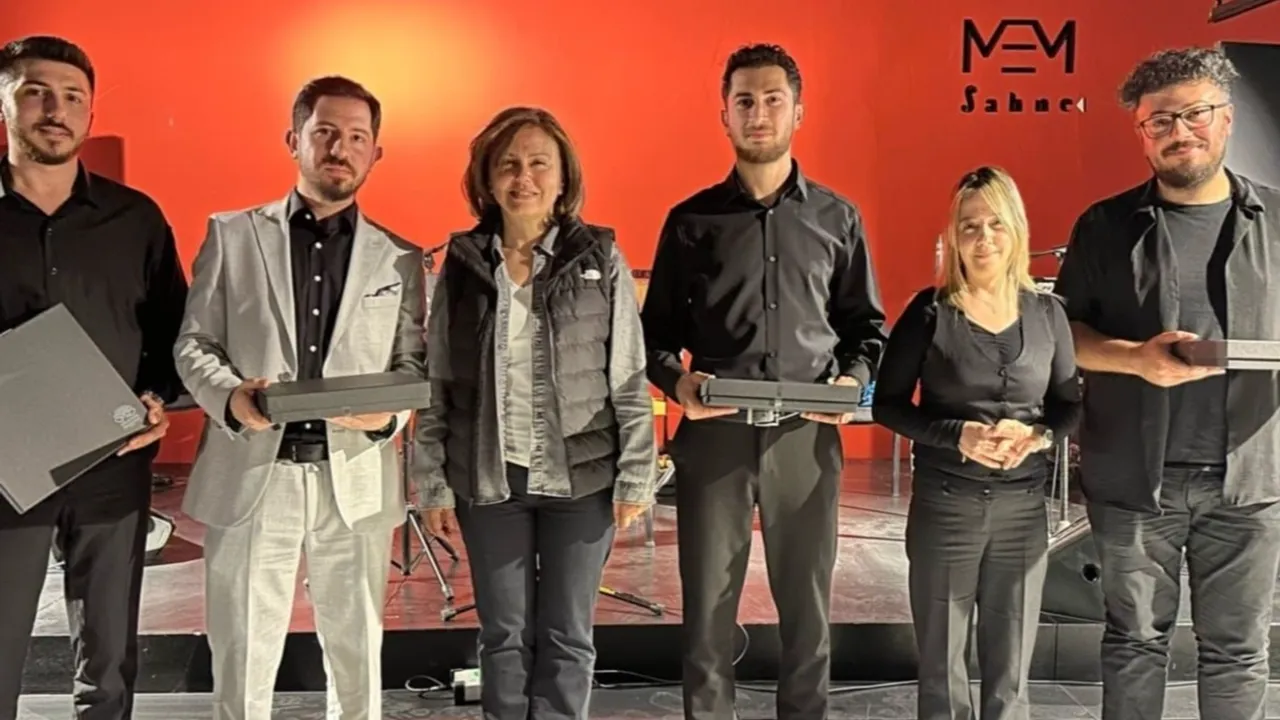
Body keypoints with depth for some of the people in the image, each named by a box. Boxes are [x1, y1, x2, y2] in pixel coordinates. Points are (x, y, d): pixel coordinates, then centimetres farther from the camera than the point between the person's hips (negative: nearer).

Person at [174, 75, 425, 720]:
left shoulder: (400, 258, 8)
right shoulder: (231, 235, 7)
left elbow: (413, 364, 7)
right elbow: (193, 343, 6)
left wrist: (389, 412, -15)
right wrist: (230, 396, -14)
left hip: (356, 480, 1)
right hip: (250, 476, -1)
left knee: (358, 656, 12)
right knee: (242, 660, 7)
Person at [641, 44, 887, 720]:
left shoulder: (837, 218, 8)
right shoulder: (691, 220, 5)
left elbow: (865, 323, 12)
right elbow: (656, 329, 6)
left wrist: (855, 377, -7)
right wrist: (675, 381, -13)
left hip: (805, 436, 1)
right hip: (714, 434, 0)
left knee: (807, 605, 11)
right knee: (707, 607, 7)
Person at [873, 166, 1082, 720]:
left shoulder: (1047, 313, 2)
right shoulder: (930, 311, -6)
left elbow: (1070, 403, 9)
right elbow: (887, 404, -5)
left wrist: (1039, 435, -12)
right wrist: (959, 436, -19)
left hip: (1023, 506, 2)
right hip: (944, 504, -2)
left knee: (1010, 674, 12)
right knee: (942, 668, 10)